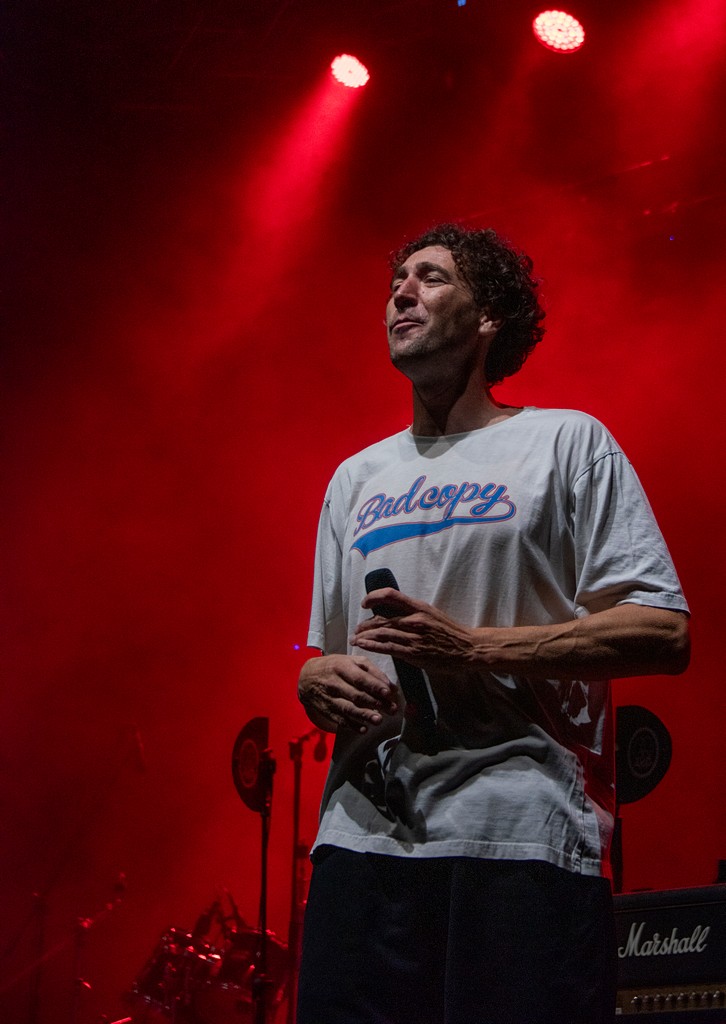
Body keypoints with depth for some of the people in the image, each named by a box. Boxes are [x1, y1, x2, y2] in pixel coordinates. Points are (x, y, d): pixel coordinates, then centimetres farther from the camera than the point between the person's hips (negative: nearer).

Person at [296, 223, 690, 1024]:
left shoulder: (565, 442, 6)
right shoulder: (355, 479, 23)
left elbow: (662, 633, -4)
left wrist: (472, 647, -12)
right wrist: (319, 682, 1)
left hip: (520, 839, -4)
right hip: (365, 834, 5)